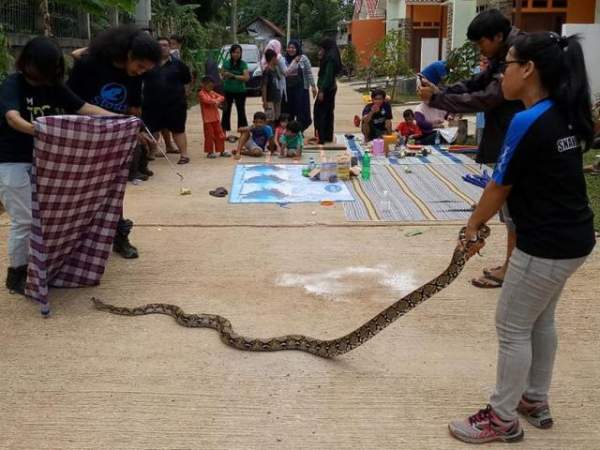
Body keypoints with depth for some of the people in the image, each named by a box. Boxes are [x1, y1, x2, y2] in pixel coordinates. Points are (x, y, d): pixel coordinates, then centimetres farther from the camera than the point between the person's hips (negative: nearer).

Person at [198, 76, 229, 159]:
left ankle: (221, 151, 17)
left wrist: (217, 100, -11)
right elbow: (206, 100, -25)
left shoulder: (212, 92, 15)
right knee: (209, 136, -1)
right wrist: (215, 101, -15)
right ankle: (210, 152, 8)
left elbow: (222, 97, 9)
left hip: (216, 118, 7)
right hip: (207, 119, -7)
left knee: (220, 134, 10)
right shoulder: (201, 93, -7)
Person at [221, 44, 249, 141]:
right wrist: (224, 75, -9)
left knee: (241, 111, 0)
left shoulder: (243, 64, -5)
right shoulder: (226, 63, 1)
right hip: (228, 91, 2)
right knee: (226, 111, 6)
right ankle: (224, 130, 13)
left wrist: (233, 76, -21)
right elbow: (222, 74, 14)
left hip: (240, 91, -2)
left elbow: (247, 77, -15)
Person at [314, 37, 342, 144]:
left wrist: (322, 91, -21)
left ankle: (321, 138, -8)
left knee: (319, 112, -7)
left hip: (326, 89, -10)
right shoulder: (332, 58, 13)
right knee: (328, 112, 14)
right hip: (331, 88, 10)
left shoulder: (329, 58, -15)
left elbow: (328, 76, -20)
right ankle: (328, 137, 20)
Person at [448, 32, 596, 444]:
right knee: (541, 320, 23)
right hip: (573, 237, 9)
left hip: (547, 245, -9)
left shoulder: (528, 122, -21)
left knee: (513, 329, 5)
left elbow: (500, 187, -13)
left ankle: (503, 419, 19)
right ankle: (536, 401, 38)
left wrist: (474, 224, 5)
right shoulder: (567, 116, 6)